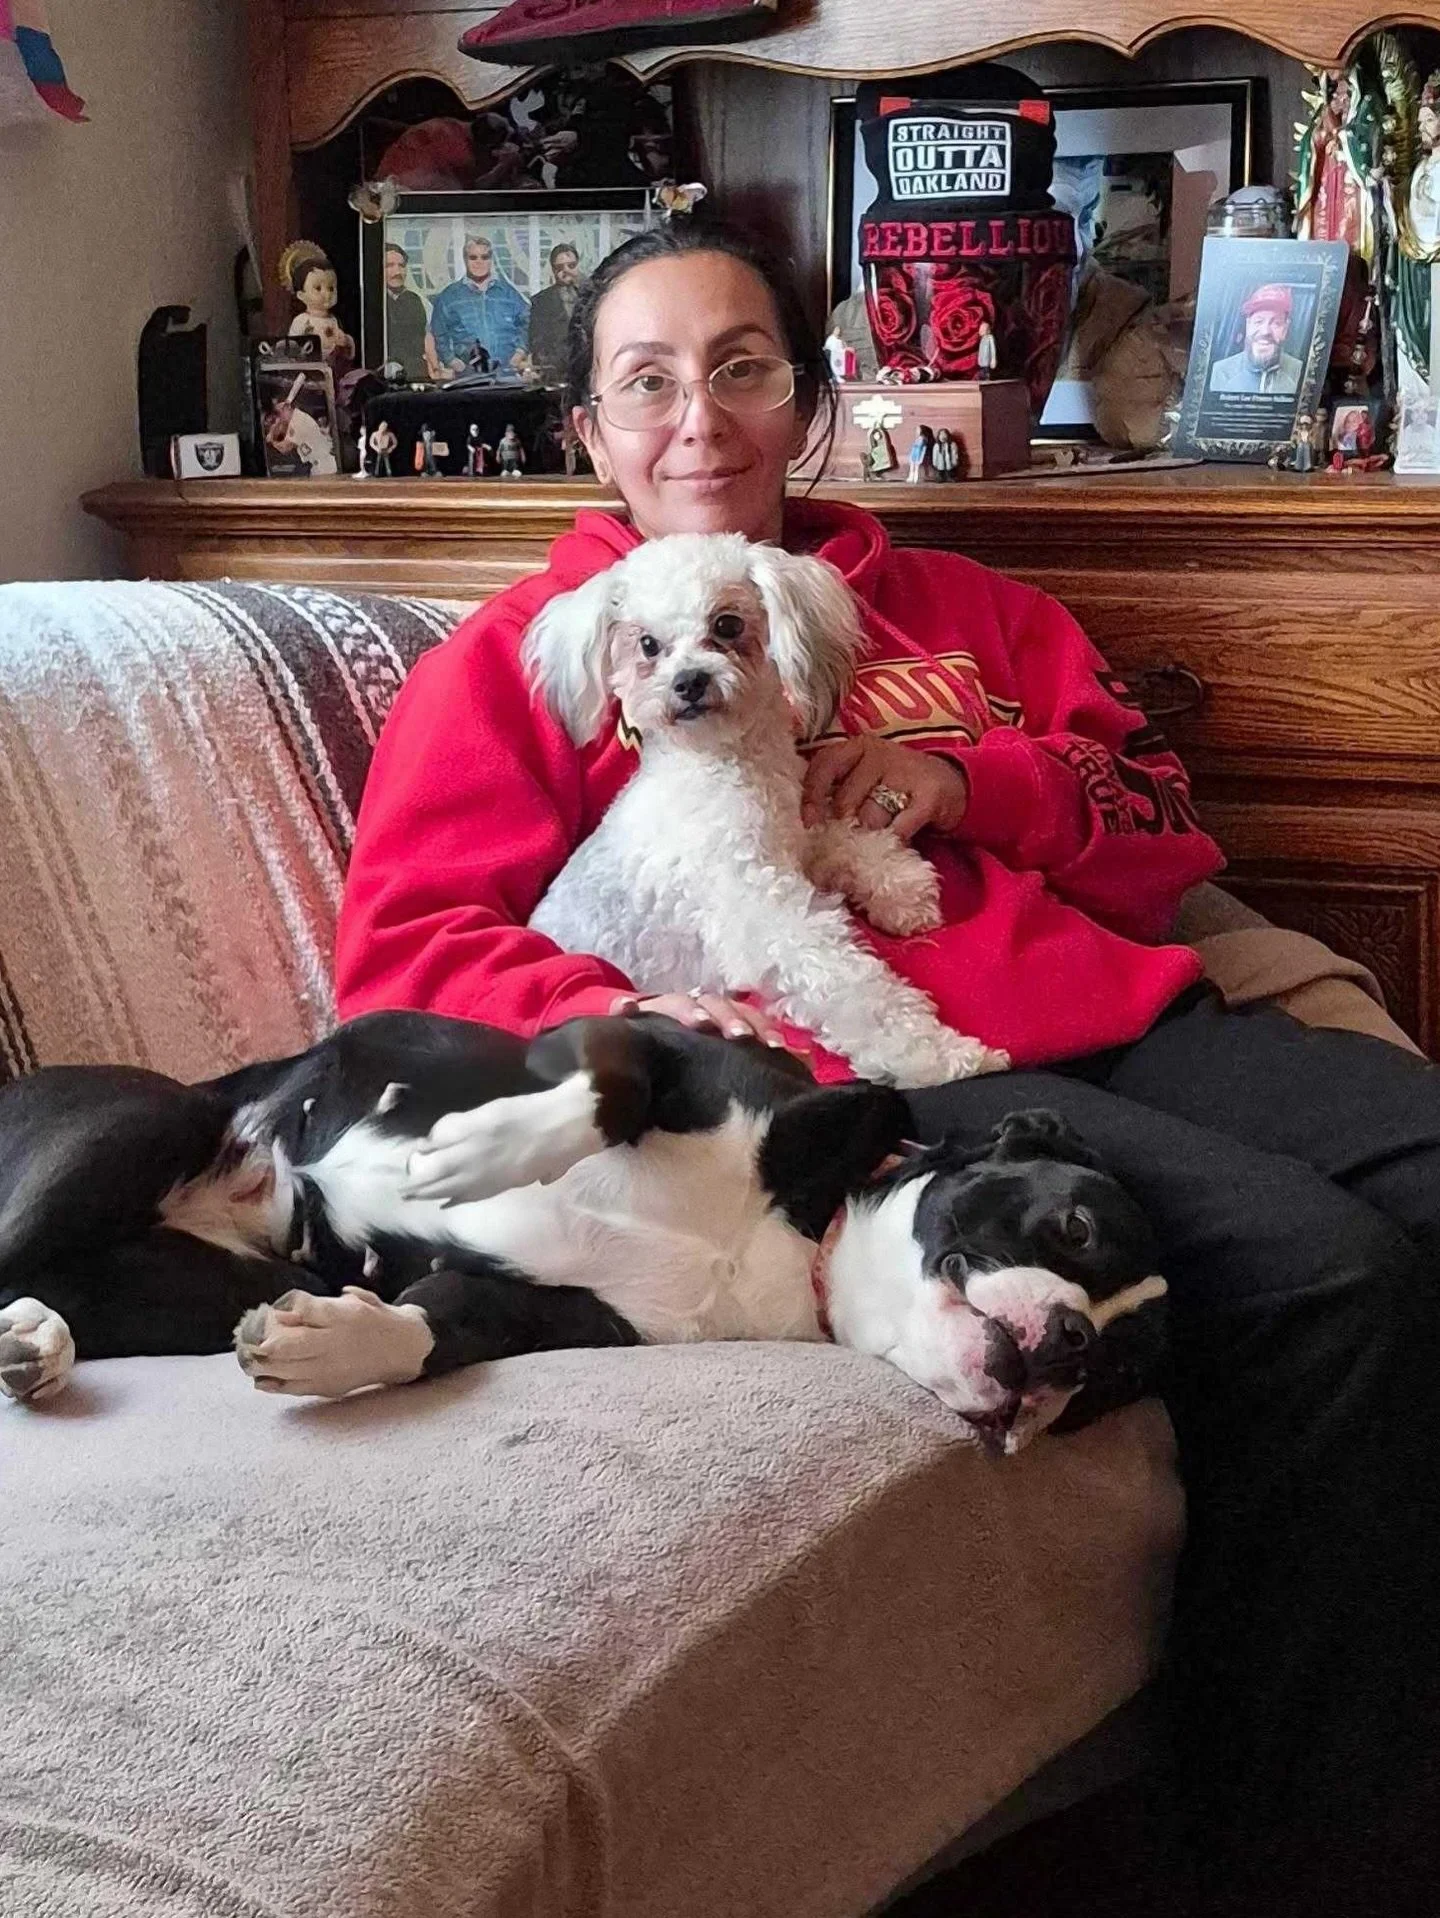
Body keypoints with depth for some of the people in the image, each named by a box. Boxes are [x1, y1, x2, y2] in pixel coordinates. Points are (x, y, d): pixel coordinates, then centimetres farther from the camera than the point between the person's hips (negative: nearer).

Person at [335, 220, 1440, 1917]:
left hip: (1114, 1017, 6)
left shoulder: (956, 610, 29)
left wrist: (972, 780, 4)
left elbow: (1166, 842, 25)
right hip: (862, 1073, -5)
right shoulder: (520, 658, 16)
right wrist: (628, 1016, -15)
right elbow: (398, 949, 5)